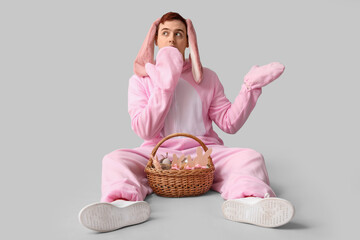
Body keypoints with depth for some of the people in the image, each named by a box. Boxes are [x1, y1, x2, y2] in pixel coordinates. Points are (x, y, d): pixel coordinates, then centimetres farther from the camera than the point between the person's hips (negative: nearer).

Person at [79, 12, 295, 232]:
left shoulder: (207, 78, 12)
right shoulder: (141, 80, 8)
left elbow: (229, 123, 5)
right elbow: (145, 130, -6)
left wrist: (251, 86, -5)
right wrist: (165, 82, -11)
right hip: (158, 155, 0)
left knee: (250, 157, -24)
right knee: (114, 160, -25)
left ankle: (246, 200, -53)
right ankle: (125, 203, -52)